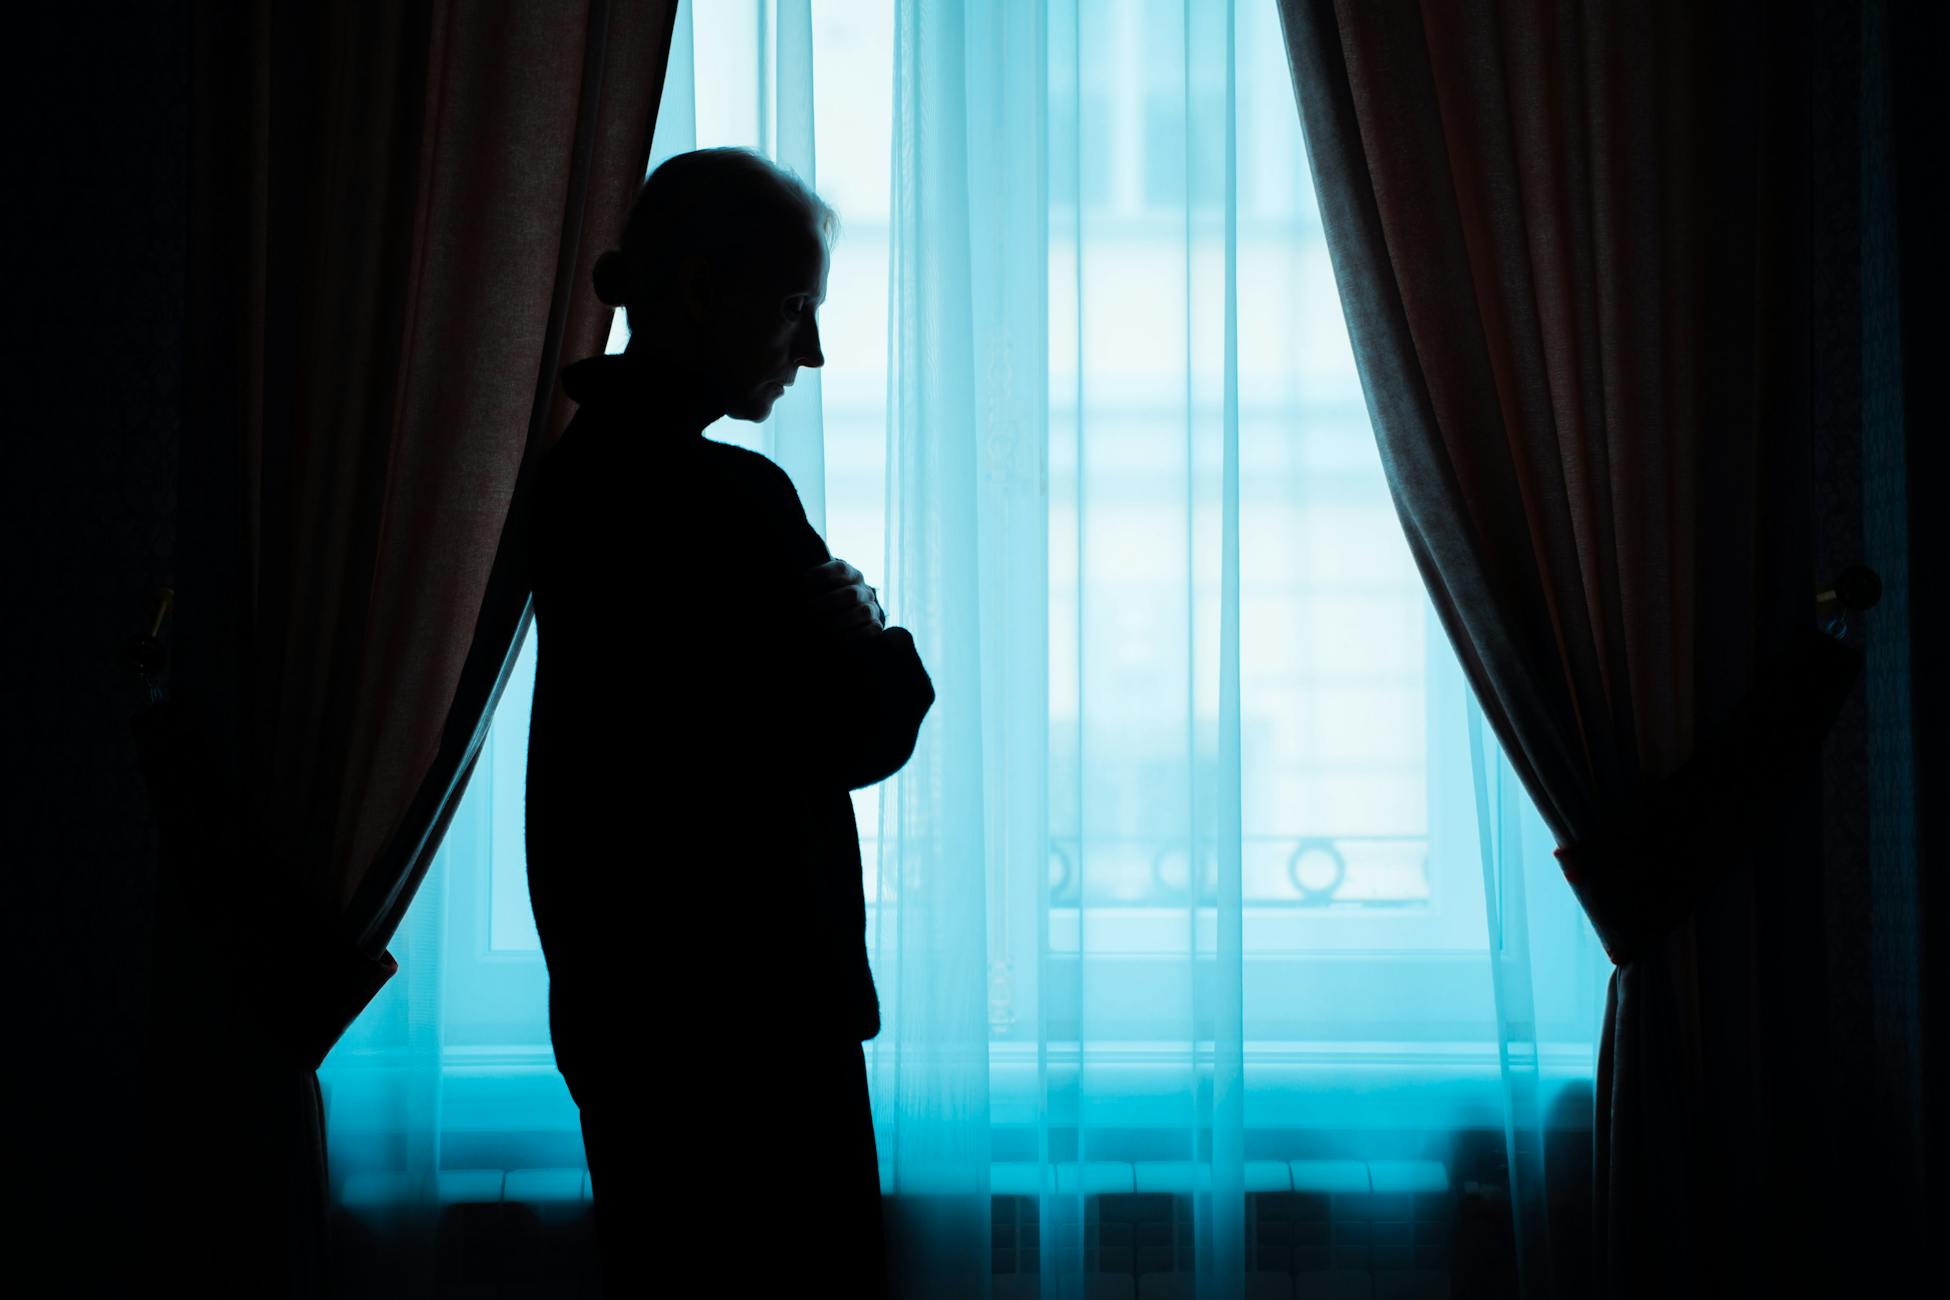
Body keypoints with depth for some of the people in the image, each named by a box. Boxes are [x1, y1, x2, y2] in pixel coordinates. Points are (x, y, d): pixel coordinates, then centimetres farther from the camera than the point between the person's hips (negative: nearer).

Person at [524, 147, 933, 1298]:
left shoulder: (586, 464, 11)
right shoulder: (718, 493, -19)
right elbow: (856, 733, -15)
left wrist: (846, 641, 4)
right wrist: (890, 652, 4)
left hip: (629, 1003, 10)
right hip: (745, 1020, -10)